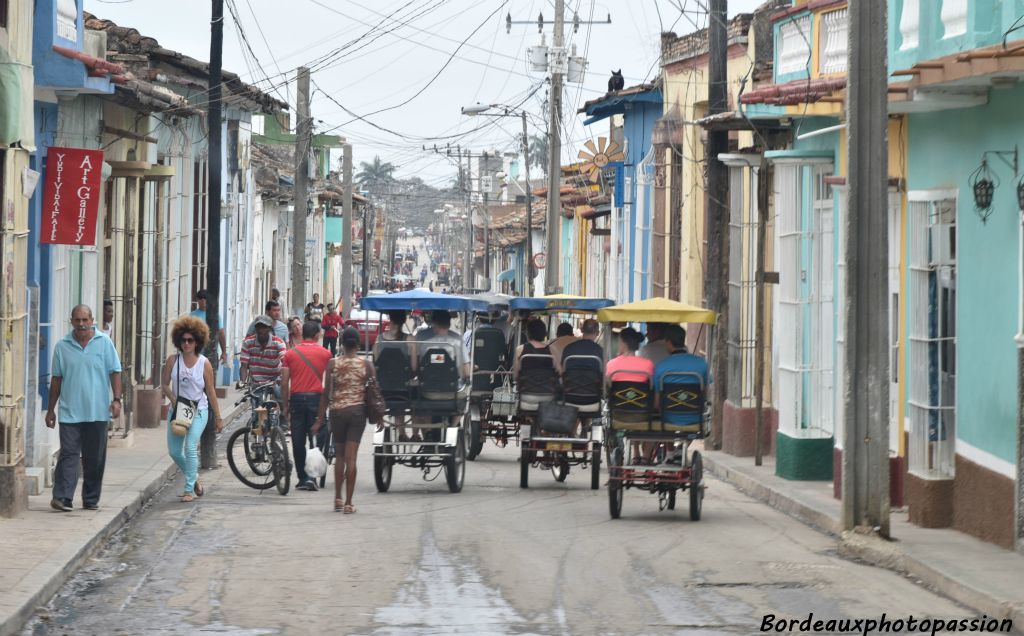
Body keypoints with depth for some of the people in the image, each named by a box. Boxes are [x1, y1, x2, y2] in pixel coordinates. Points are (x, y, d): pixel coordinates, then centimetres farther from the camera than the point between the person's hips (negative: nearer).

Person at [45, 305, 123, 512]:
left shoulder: (104, 343, 2)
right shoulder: (62, 346, 5)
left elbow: (115, 372, 3)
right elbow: (56, 379, 10)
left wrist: (116, 400, -7)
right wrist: (51, 409, 10)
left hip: (97, 412, 0)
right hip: (70, 412, 0)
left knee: (95, 459, 6)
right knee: (69, 454, -9)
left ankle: (91, 499, 15)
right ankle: (62, 497, -14)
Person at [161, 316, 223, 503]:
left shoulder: (204, 364, -5)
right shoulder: (173, 360, -1)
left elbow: (211, 392, 0)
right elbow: (165, 384, 6)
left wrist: (218, 418, 3)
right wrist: (173, 399, -14)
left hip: (198, 410, -3)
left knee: (190, 448, -16)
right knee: (174, 451, 5)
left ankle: (189, 489, -10)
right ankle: (194, 478, 30)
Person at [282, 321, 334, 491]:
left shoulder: (291, 353, 5)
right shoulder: (325, 353, 3)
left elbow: (284, 383, 3)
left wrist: (285, 406, 10)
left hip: (296, 398, 1)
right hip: (316, 397, -1)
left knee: (298, 441, 6)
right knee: (316, 438, 4)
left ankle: (302, 478, 7)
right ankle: (312, 475, -7)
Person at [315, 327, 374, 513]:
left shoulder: (333, 364, -2)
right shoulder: (366, 365, -2)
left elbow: (326, 394, -2)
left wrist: (320, 420, 2)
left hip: (337, 411, 1)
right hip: (358, 411, -1)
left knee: (339, 455, 16)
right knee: (351, 457, -2)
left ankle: (338, 499, 18)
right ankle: (348, 503, -4)